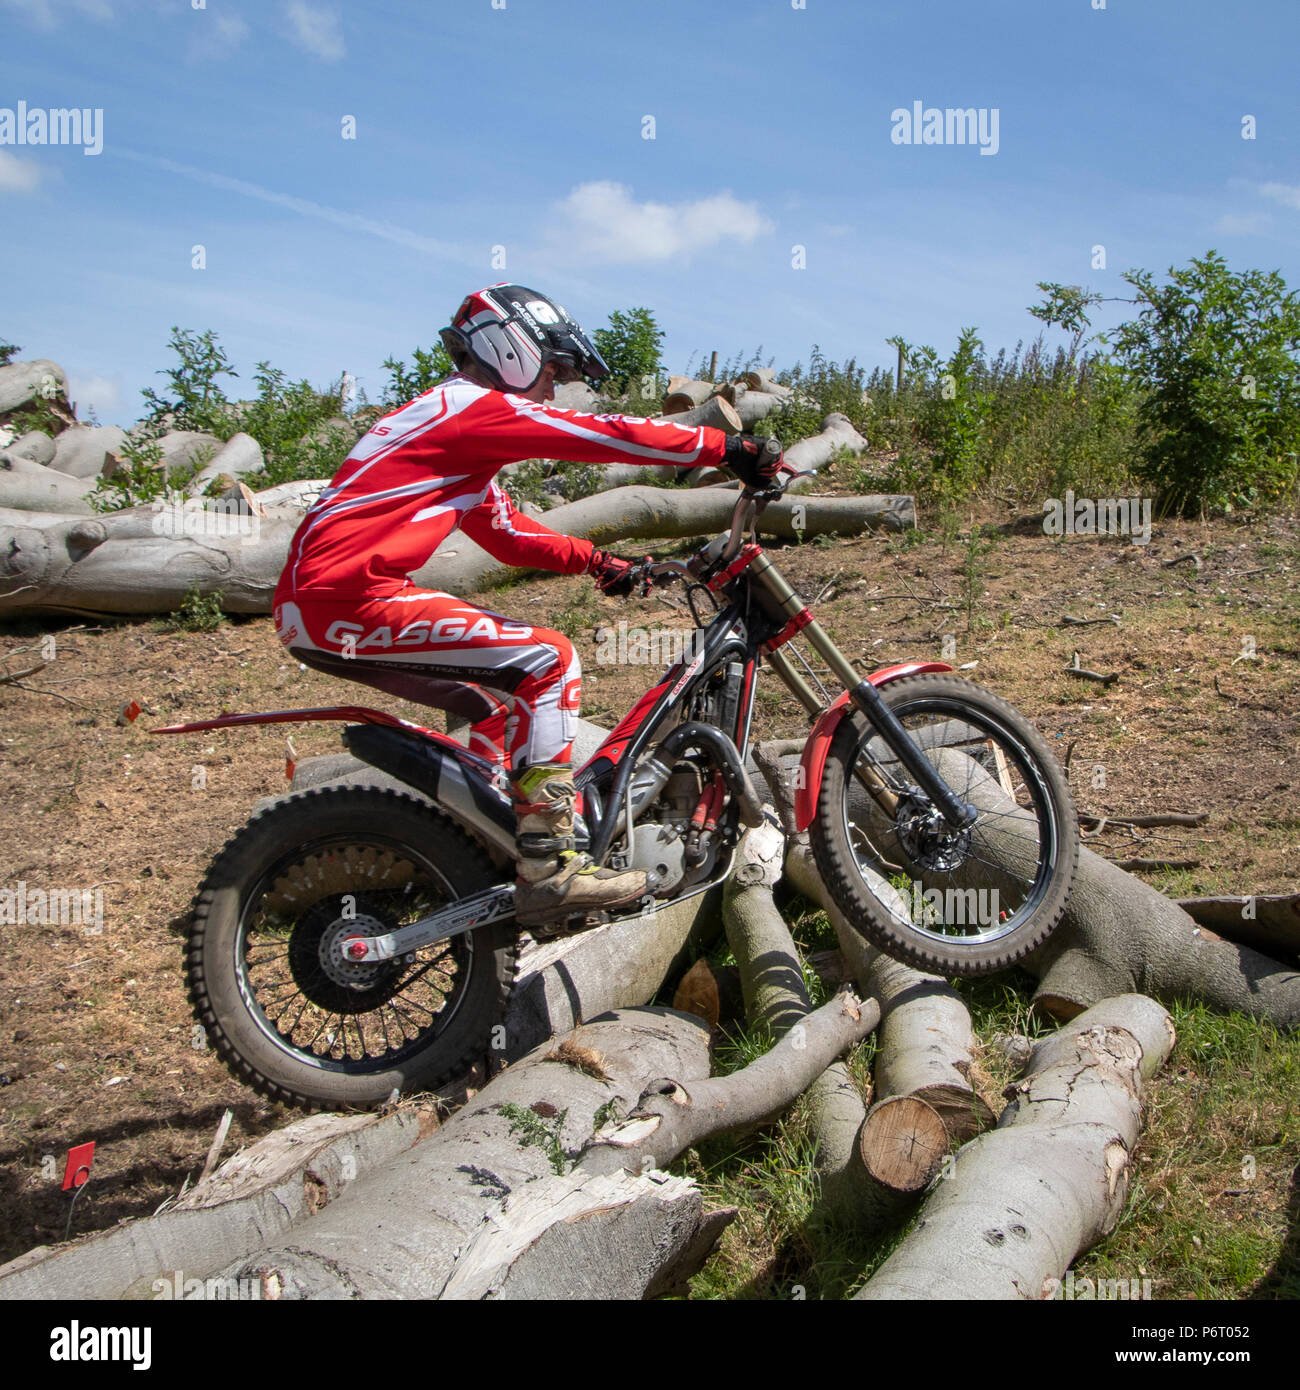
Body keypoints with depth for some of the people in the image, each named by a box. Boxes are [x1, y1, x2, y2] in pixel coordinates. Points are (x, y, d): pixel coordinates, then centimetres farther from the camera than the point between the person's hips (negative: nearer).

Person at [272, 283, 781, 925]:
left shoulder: (453, 425, 26)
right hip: (348, 598, -11)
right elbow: (609, 436, -10)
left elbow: (510, 536, 31)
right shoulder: (477, 405, -5)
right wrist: (728, 447, -3)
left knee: (502, 699, 21)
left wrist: (596, 560, 23)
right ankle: (549, 868, -17)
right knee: (549, 660, -15)